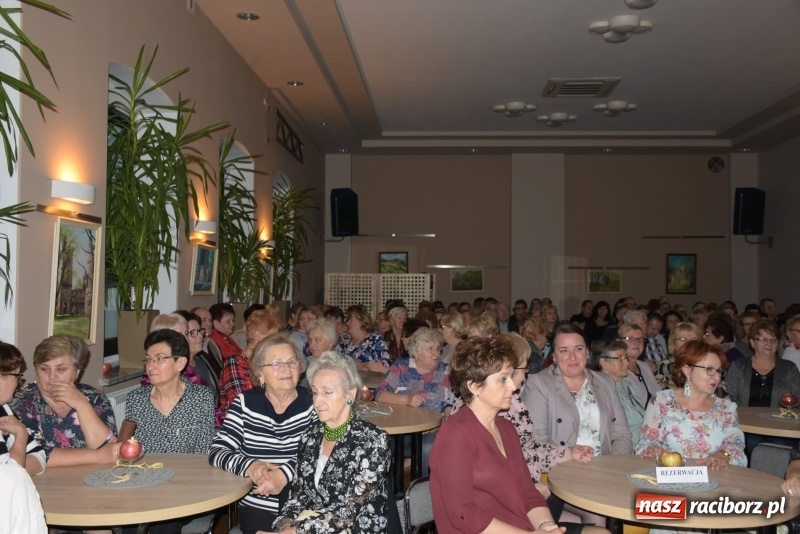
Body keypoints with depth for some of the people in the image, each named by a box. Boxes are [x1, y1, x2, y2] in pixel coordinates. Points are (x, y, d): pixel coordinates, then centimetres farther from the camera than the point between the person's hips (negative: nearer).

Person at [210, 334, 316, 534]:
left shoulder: (314, 403, 2)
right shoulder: (245, 403, 4)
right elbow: (217, 452, -3)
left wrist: (286, 473, -26)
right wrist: (249, 466, -22)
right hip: (258, 508, 0)